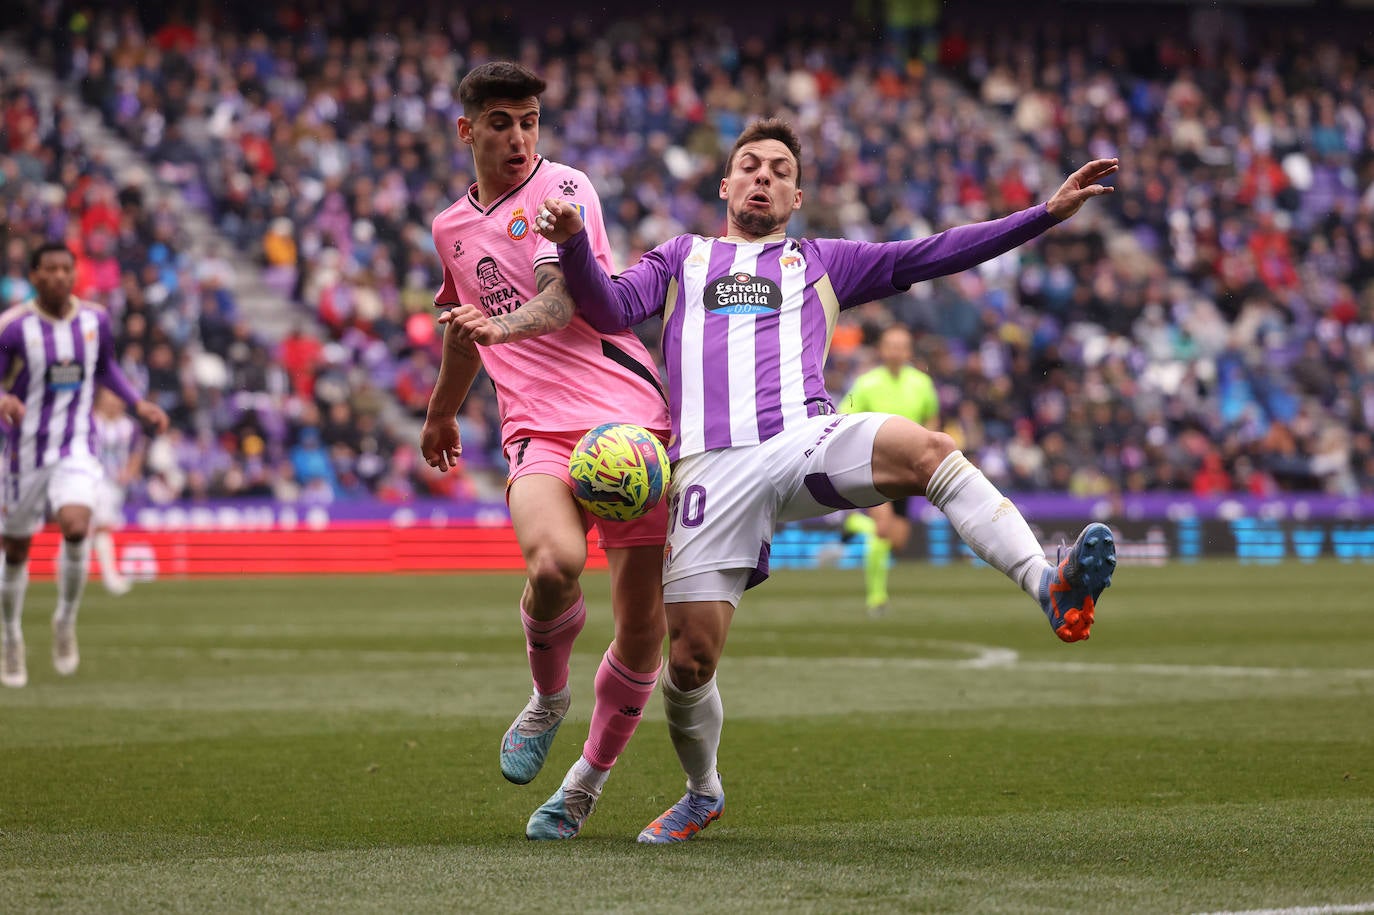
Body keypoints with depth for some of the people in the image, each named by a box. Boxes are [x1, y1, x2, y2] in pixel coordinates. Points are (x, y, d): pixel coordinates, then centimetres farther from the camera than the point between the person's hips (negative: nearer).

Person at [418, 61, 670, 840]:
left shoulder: (563, 189, 0)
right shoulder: (452, 229, 18)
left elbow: (565, 298, -16)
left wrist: (503, 324, -35)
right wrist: (442, 412, 49)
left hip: (631, 415, -2)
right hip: (538, 427, 2)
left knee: (645, 624, -4)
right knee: (554, 563, -30)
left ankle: (589, 780, 18)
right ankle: (548, 700, 1)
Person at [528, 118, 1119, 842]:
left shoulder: (822, 262, 28)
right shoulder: (683, 258, 28)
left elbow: (932, 255, 20)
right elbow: (611, 309, 13)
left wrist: (1050, 210, 12)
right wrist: (574, 245, -8)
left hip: (806, 441, 0)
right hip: (711, 466, 0)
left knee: (922, 448, -33)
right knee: (689, 660, -6)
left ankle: (1050, 590, -48)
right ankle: (702, 793, 23)